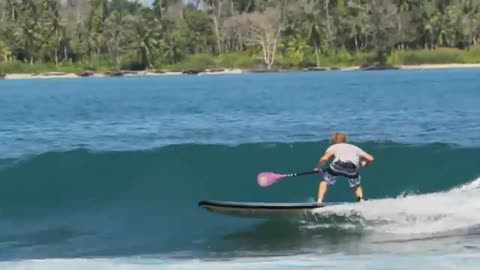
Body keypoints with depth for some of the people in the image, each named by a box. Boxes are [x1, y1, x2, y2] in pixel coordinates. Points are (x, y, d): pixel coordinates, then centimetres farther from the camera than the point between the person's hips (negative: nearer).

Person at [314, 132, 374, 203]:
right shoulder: (354, 147, 35)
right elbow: (370, 159, 29)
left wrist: (318, 168, 24)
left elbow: (324, 158, 7)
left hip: (338, 164, -2)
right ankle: (361, 200, 6)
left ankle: (319, 201, 11)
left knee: (325, 181, 22)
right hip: (353, 168, 2)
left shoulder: (333, 147, 27)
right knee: (356, 185, 29)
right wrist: (364, 164, 50)